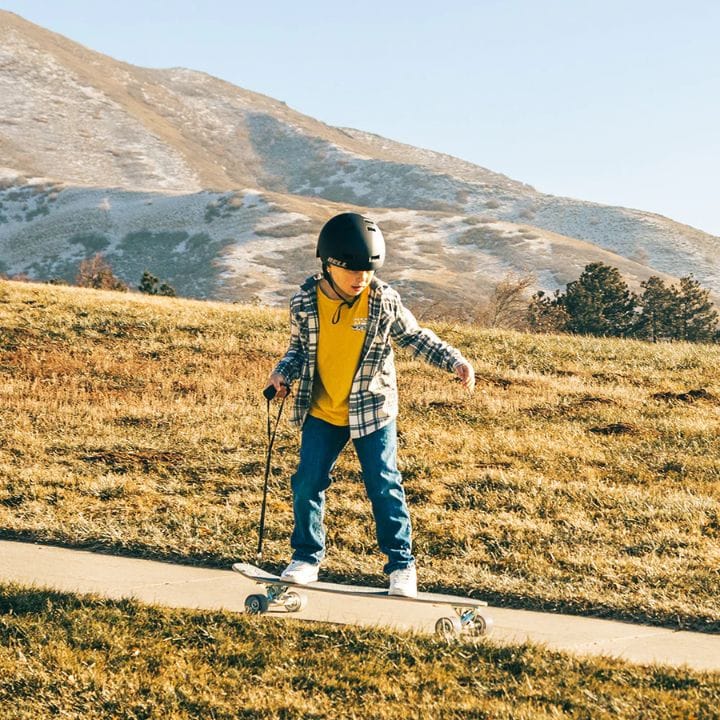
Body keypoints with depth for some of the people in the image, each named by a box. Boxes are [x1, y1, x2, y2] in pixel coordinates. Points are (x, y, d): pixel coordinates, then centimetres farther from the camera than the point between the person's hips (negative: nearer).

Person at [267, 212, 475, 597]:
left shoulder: (384, 301, -13)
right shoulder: (304, 302, -10)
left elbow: (414, 336, 1)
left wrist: (454, 361, -10)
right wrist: (283, 374, -12)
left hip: (372, 410, -2)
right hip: (322, 413, 2)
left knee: (384, 486, -1)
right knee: (307, 482, 2)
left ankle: (401, 562, 11)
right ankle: (307, 555, 20)